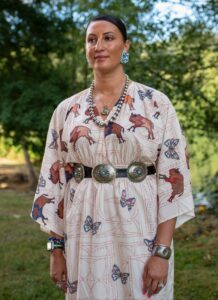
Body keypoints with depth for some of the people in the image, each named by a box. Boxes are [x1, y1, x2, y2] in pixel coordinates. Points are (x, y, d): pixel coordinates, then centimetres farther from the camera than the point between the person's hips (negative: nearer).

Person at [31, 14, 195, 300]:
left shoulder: (156, 103, -2)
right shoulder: (67, 110, 5)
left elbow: (172, 178, -6)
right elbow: (53, 180, 6)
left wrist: (162, 251, -13)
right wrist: (56, 248, 2)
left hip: (140, 229, -2)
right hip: (84, 234, 2)